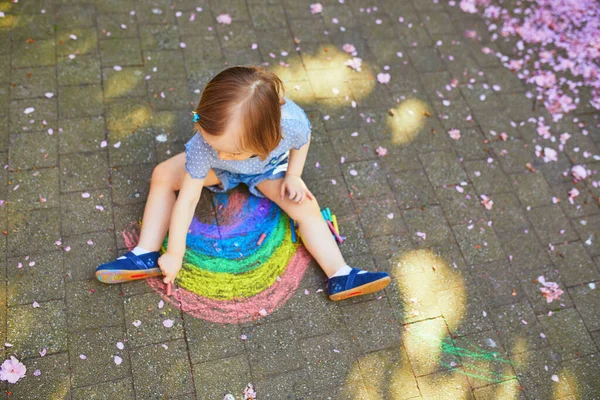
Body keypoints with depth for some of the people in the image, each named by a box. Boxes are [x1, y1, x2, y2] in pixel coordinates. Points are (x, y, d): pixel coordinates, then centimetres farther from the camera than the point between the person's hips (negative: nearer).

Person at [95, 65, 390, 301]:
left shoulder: (292, 123, -42)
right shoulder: (205, 144, -42)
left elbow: (303, 139, -14)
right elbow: (188, 197, -34)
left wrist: (293, 175, -16)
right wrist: (174, 254, -29)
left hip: (269, 167, 0)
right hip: (217, 170, 0)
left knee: (307, 207, -17)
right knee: (163, 176, -16)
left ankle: (340, 277, -11)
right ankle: (146, 256, -13)